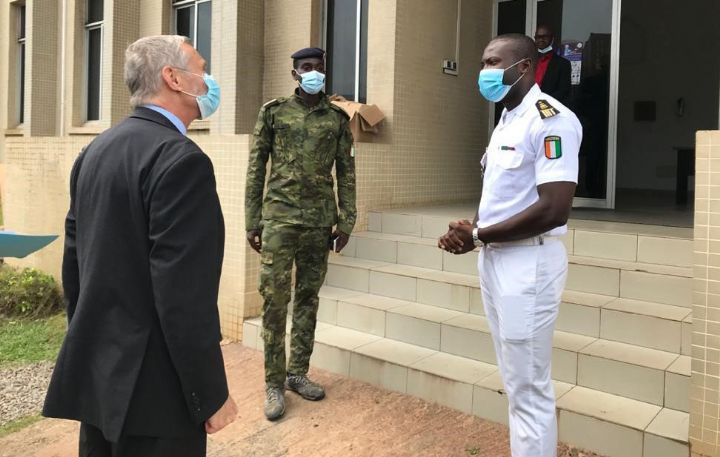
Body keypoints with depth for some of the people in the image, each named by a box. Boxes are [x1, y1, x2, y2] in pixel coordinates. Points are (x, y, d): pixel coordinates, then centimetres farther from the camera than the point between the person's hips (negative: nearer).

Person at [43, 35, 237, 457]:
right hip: (152, 386, -8)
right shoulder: (181, 159, -20)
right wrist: (211, 395, -15)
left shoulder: (95, 150, 7)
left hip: (96, 374, 9)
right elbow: (185, 294, -24)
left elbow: (74, 261, 13)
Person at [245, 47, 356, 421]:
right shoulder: (273, 112, 3)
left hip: (320, 220, 2)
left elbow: (346, 172, 9)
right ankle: (274, 382, 7)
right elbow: (256, 168, 3)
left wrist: (346, 221, 3)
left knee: (308, 298, 9)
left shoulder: (337, 118, 8)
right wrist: (252, 221, -1)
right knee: (274, 298, -3)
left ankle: (298, 372, 22)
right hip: (280, 216, -2)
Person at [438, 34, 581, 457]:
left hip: (528, 262, -9)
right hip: (495, 258, 9)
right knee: (516, 381, 17)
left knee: (529, 387, 1)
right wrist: (473, 229, 1)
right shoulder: (507, 119, 15)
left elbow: (554, 209, -23)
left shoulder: (551, 120, -15)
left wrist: (478, 235, -15)